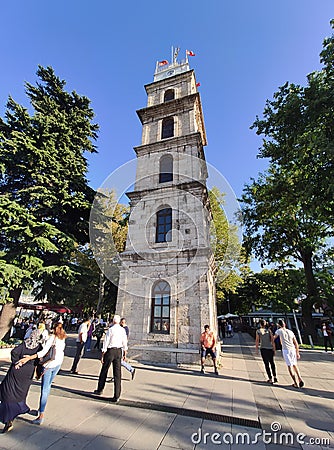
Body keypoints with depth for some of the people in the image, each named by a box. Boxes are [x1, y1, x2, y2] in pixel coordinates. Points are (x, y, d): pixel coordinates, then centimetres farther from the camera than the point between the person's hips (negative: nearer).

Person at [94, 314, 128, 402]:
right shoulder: (123, 330, 0)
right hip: (119, 351, 3)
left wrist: (102, 355, -4)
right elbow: (125, 343, 7)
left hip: (110, 350, -3)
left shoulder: (110, 329, -12)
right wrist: (124, 353, 18)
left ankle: (100, 390, 36)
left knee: (104, 371, 18)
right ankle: (117, 396, 12)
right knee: (117, 373, 8)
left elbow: (106, 342, -11)